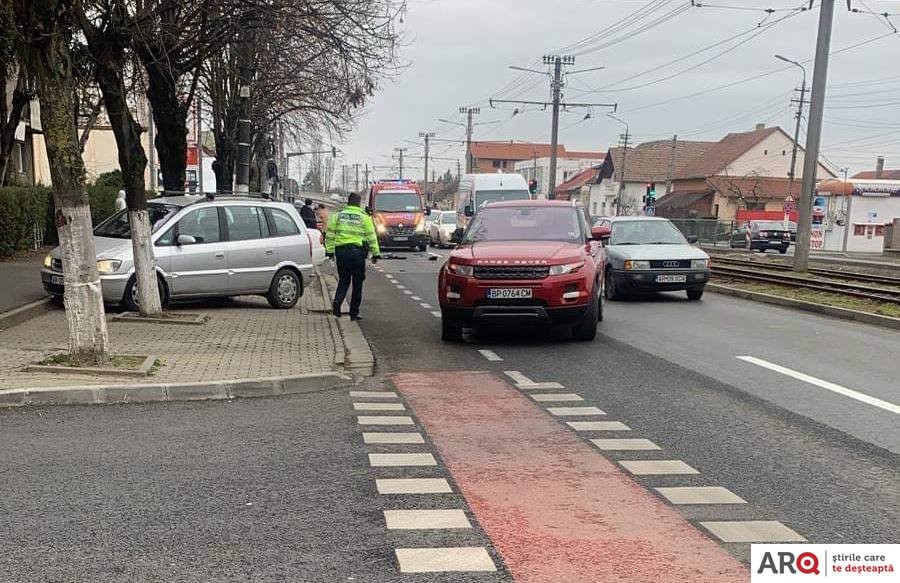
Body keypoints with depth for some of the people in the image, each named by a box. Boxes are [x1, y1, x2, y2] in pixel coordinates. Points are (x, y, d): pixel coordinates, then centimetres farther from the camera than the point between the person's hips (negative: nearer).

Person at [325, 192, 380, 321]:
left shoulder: (337, 215, 7)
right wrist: (375, 253, 7)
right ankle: (354, 312, 9)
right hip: (357, 251, -2)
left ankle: (337, 301, -13)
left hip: (341, 251, 2)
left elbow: (330, 234, 7)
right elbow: (371, 237, 2)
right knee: (357, 283, 7)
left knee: (343, 280, 14)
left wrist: (330, 250, 12)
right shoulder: (364, 217, 1)